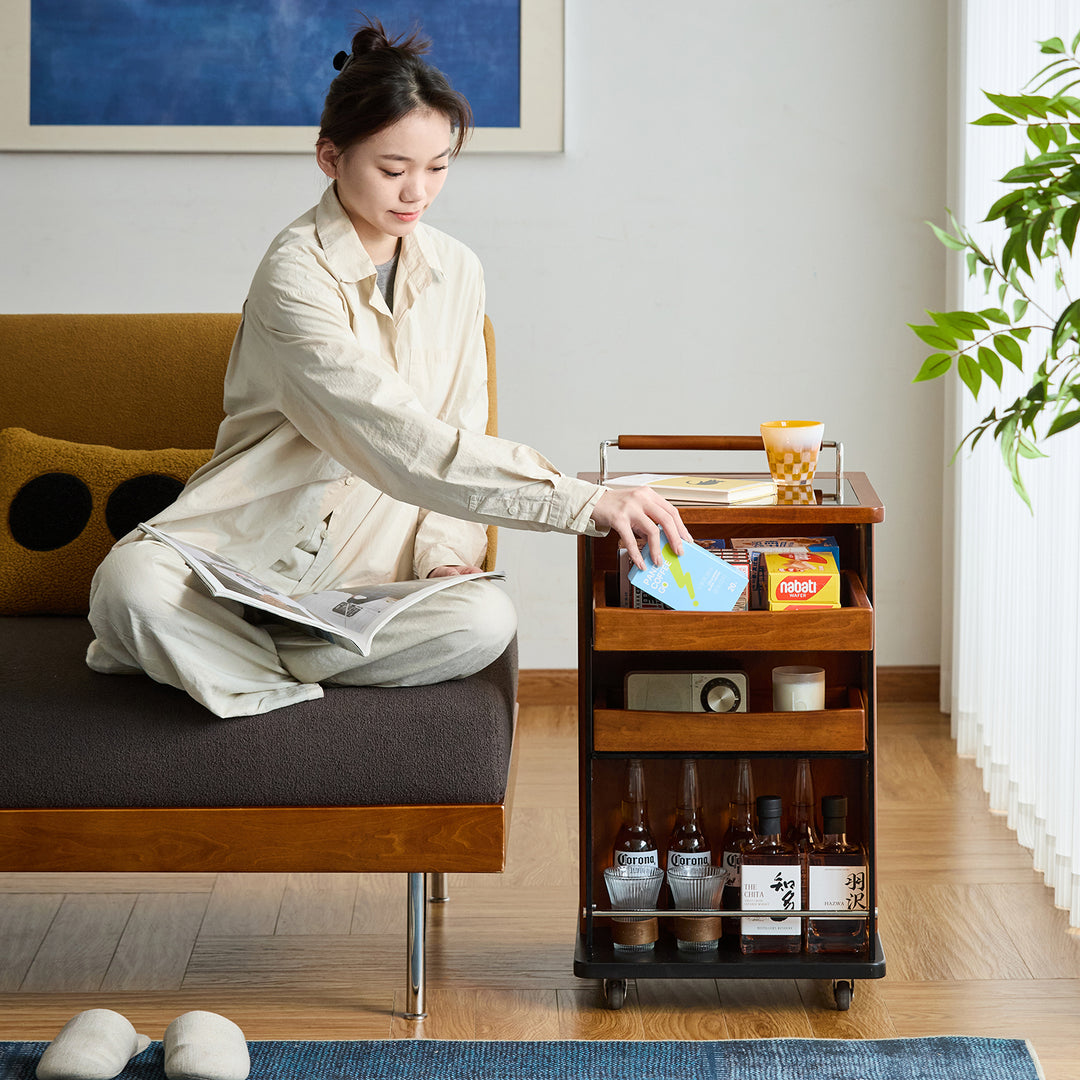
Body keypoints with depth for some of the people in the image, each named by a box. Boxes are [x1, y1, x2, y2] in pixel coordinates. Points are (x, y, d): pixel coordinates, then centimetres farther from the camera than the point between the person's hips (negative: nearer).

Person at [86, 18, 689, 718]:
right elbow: (403, 446, -26)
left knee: (486, 620, -29)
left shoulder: (456, 272, 7)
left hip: (377, 561, 6)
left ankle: (199, 651, -14)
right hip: (256, 545, -6)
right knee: (130, 585, -36)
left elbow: (461, 436, 12)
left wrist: (446, 553, -10)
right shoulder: (297, 274, -16)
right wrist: (584, 502, -31)